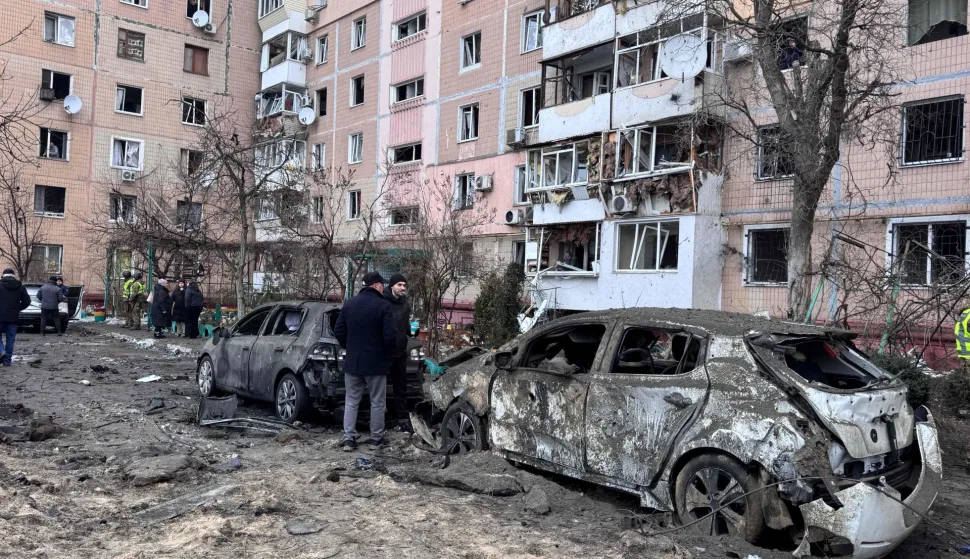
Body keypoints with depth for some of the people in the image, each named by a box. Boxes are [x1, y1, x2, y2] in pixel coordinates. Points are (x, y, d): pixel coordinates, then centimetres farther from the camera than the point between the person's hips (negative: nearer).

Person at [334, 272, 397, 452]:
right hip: (376, 363, -4)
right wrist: (387, 353, 0)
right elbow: (390, 336, -18)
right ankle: (376, 439, 16)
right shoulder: (383, 305, -12)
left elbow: (338, 332, 7)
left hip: (352, 361, 5)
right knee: (377, 403, 8)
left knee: (351, 402, 12)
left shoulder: (349, 304, 5)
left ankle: (349, 439, 10)